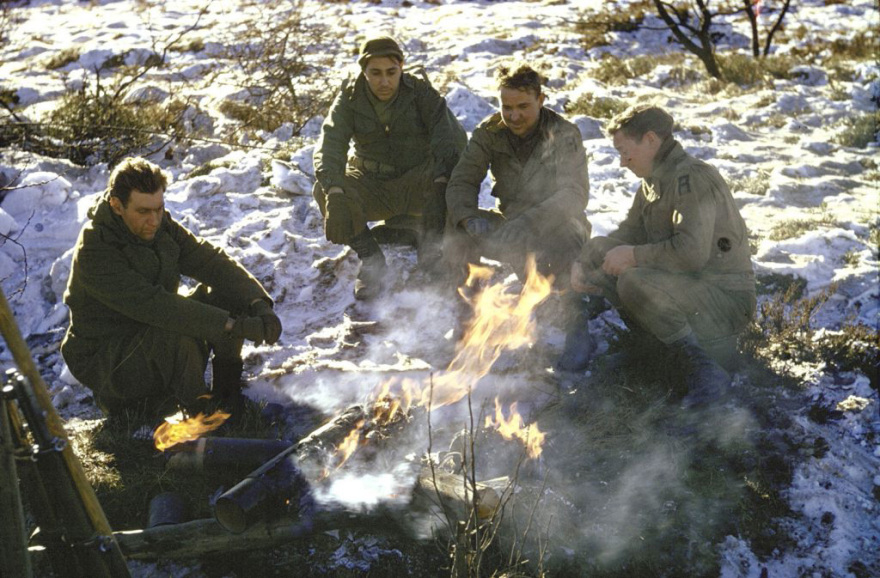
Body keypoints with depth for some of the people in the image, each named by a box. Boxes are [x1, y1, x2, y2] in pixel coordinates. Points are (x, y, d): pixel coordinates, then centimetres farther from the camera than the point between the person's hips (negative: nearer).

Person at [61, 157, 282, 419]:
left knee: (229, 292, -9)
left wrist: (258, 302, -24)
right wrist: (232, 325, -39)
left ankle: (226, 390, -2)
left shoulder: (161, 226, -3)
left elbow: (210, 261, -6)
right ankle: (198, 408, -13)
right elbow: (153, 304, -35)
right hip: (106, 363, -7)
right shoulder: (94, 250, -26)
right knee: (175, 333, -37)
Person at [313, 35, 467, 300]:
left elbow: (451, 135, -25)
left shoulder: (421, 92, -11)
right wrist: (334, 193, -41)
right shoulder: (350, 97, -8)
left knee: (447, 172, -33)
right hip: (372, 187, 1)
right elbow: (330, 144, -21)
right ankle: (371, 261, -12)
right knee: (323, 190, -26)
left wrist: (441, 179, -44)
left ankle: (431, 253, -15)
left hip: (417, 186, -1)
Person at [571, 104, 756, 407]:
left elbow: (692, 251, -30)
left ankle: (704, 371, -21)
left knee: (635, 282, -33)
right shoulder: (653, 181, 13)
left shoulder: (692, 177, -18)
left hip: (726, 298, -10)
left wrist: (634, 256, -18)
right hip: (682, 285, 10)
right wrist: (583, 263, 1)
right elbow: (628, 234, 19)